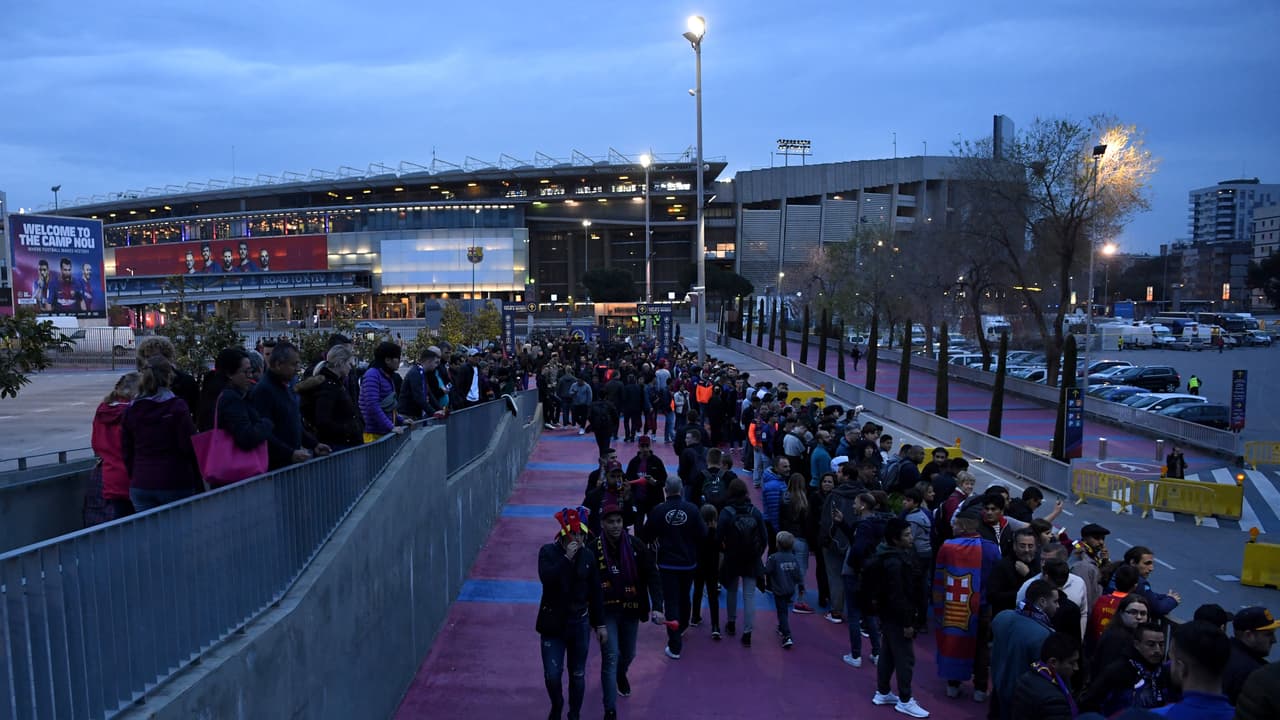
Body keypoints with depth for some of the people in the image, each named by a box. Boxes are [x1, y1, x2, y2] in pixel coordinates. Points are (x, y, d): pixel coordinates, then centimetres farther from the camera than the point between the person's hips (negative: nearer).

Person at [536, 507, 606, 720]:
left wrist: (600, 623, 5)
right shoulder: (548, 551, -8)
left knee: (577, 675, 11)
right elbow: (546, 579, -25)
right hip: (553, 623, -2)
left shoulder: (588, 555, -2)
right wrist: (566, 558, -28)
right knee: (552, 675, -1)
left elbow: (596, 592, 4)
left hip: (579, 623, 2)